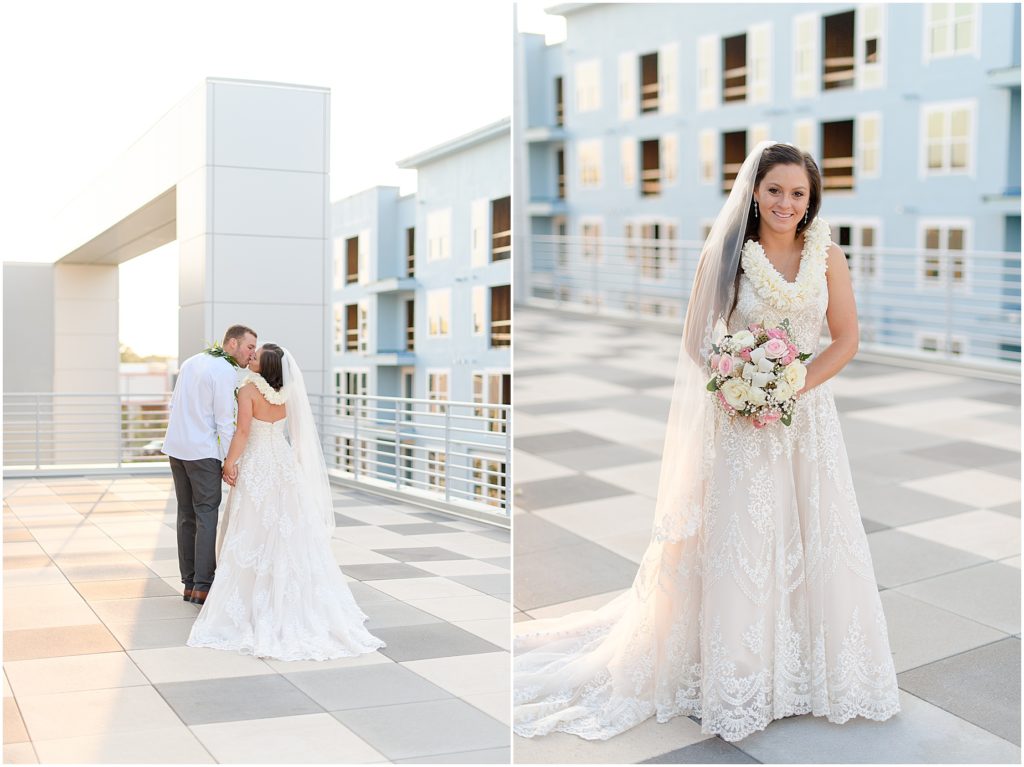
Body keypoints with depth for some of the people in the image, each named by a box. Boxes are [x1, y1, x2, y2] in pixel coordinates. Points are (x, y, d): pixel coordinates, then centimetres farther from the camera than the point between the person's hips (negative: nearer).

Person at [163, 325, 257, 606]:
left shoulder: (191, 362, 14)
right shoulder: (226, 372, -12)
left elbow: (174, 405, 17)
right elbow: (225, 422, -15)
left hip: (176, 448, 8)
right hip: (203, 452, -8)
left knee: (187, 516, 11)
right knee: (207, 516, -3)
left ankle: (189, 583, 14)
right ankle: (203, 585, -4)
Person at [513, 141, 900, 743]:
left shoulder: (827, 256, -1)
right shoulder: (724, 254, -6)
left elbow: (846, 340, 2)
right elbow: (699, 344, -2)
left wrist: (792, 388, -12)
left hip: (809, 416, 2)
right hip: (740, 422, -2)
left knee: (818, 542, 6)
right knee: (737, 545, 1)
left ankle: (820, 668, 25)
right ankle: (739, 680, 14)